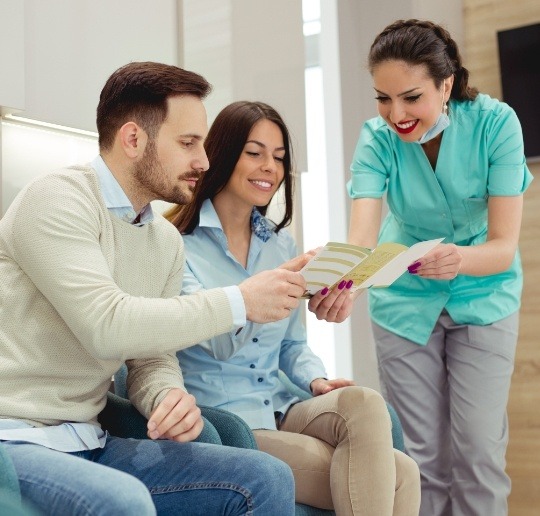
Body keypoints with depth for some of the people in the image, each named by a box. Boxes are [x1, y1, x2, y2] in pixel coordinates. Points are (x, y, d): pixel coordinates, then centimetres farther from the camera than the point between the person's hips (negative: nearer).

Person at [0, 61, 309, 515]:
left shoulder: (167, 240, 10)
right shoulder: (57, 200, -13)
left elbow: (152, 358, 11)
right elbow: (106, 325, -25)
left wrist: (170, 397, -13)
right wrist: (240, 302, -20)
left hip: (89, 444, 7)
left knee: (268, 478, -5)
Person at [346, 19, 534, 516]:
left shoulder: (494, 123, -22)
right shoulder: (378, 137, -19)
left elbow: (504, 245, -26)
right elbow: (362, 237, -32)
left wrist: (461, 259, -48)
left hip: (483, 296, -1)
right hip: (405, 301, 1)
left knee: (478, 453, -3)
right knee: (424, 455, 5)